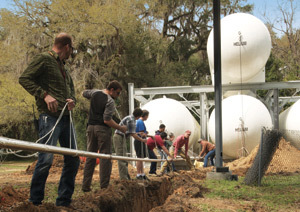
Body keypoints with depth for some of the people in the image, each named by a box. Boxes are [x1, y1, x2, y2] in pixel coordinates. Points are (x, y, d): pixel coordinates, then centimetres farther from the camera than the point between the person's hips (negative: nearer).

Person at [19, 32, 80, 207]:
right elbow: (24, 79, -9)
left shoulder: (64, 67, 24)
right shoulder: (44, 59, -1)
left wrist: (72, 100, 6)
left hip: (66, 118, 9)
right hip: (50, 117, -9)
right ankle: (35, 202, 0)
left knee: (73, 160, 6)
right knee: (46, 159, -14)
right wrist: (45, 95, -18)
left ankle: (64, 202, 14)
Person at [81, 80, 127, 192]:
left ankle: (86, 186, 7)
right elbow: (107, 120, -18)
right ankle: (104, 186, -6)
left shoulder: (95, 93, 10)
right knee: (105, 157, -2)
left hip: (91, 127, 7)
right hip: (102, 129, -7)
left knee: (90, 156, 10)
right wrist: (120, 128, -9)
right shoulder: (110, 101, -11)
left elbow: (84, 93, 31)